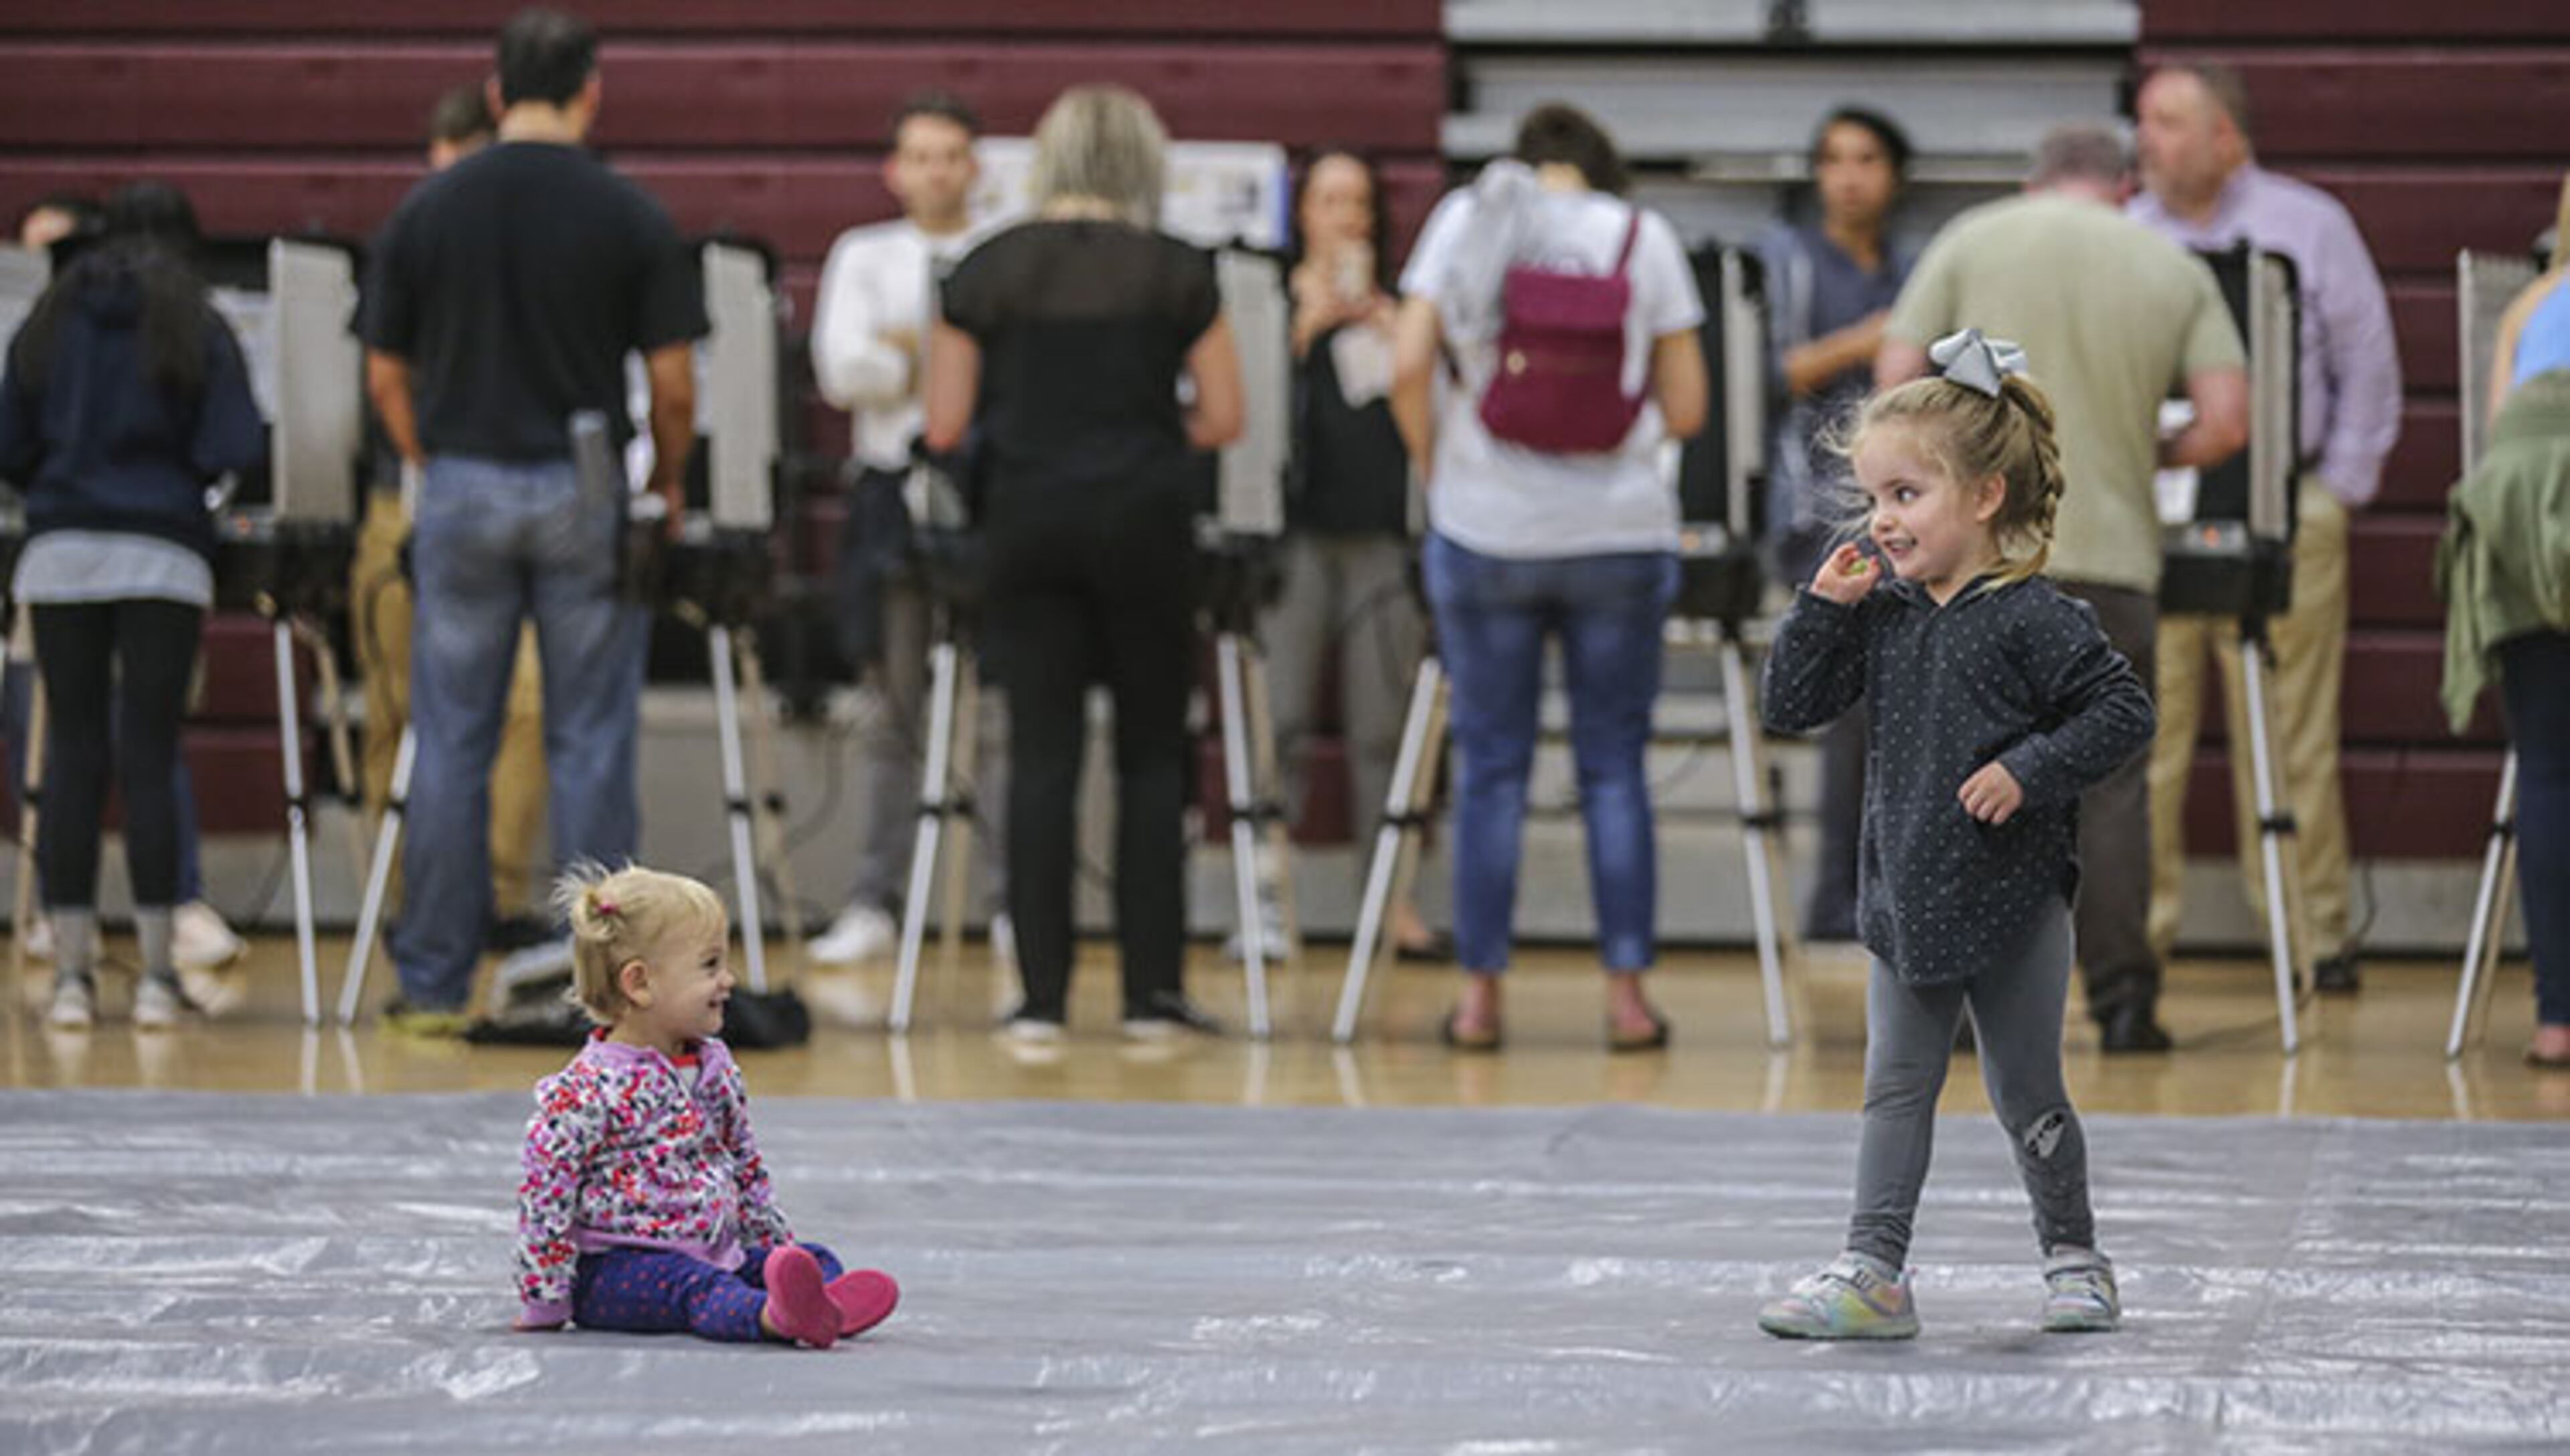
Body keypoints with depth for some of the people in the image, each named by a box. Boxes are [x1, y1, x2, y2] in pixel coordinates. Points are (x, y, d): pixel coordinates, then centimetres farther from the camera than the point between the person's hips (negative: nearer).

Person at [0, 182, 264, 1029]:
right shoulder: (198, 331, 1)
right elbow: (236, 451, -8)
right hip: (162, 553, -2)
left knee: (72, 753, 4)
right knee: (150, 755, -1)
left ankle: (71, 973, 2)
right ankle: (157, 975, -1)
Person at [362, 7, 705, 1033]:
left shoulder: (426, 211, 0)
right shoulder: (630, 217, -5)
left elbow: (386, 378, 4)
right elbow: (672, 383, -4)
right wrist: (667, 486, 14)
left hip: (462, 490, 1)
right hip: (583, 495, -1)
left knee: (451, 747, 6)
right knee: (588, 746, 4)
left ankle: (434, 984, 7)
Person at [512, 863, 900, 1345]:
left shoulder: (716, 1068, 12)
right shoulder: (586, 1089, -14)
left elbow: (747, 1169, 24)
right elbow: (543, 1194, -13)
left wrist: (778, 1247, 19)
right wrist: (544, 1304, -14)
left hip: (717, 1253, 8)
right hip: (615, 1268, -8)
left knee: (815, 1258, -10)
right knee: (695, 1286, -34)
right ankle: (774, 1316, -65)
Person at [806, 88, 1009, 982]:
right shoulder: (864, 258, 9)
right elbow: (842, 372, -4)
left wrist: (911, 350, -10)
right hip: (892, 486, 2)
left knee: (1002, 707, -3)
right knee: (892, 713, 6)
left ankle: (1010, 906, 1)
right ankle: (875, 901, 9)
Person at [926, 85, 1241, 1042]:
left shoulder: (988, 271, 1)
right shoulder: (1175, 272, 0)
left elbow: (945, 426, 2)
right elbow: (1222, 417, 2)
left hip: (1028, 519, 1)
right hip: (1144, 520, -1)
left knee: (1042, 756, 3)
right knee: (1152, 756, 8)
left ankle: (1042, 995, -1)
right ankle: (1152, 990, 7)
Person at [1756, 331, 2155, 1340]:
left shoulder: (2034, 619, -13)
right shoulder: (1882, 614, 4)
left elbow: (2123, 711, -13)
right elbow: (1791, 705, 5)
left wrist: (2030, 770, -22)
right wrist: (1823, 608, -7)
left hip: (2014, 905, -5)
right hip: (1907, 898, 5)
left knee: (2027, 1095, 6)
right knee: (1895, 1089, 5)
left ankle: (2074, 1258, 23)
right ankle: (1873, 1272, 6)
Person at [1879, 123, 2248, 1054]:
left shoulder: (1973, 242, 5)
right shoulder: (2176, 271, 8)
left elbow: (1895, 377, 0)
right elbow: (2225, 421, -1)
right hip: (2111, 552, 1)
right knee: (2109, 782, 7)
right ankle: (2122, 1001, 5)